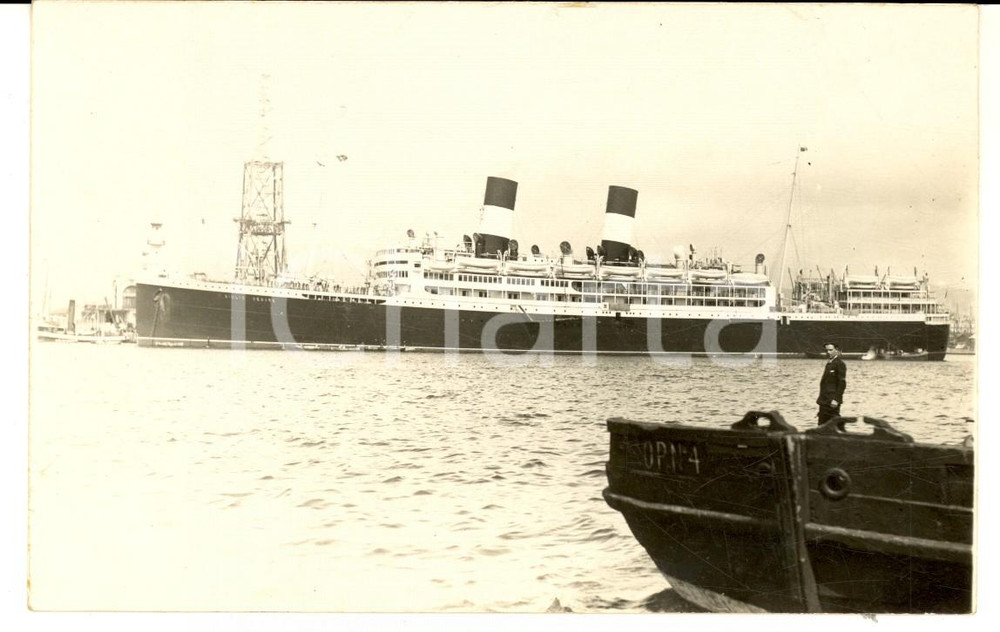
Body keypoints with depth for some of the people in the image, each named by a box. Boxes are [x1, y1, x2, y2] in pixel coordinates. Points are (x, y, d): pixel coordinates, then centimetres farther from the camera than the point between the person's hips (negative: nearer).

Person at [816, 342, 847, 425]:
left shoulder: (840, 364, -10)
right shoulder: (829, 363, 17)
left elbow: (842, 383, -16)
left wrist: (836, 399, -21)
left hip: (832, 401, -9)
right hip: (825, 401, 9)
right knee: (822, 425, 10)